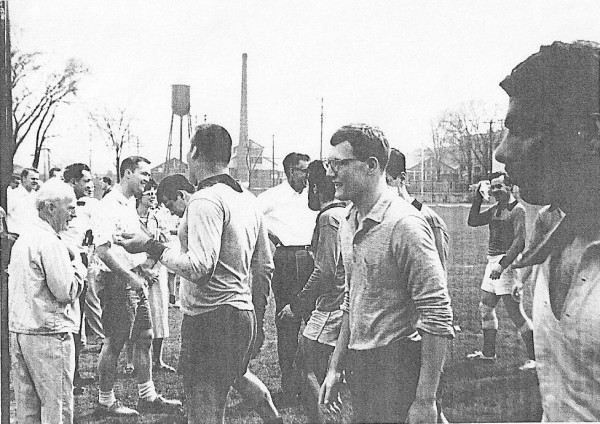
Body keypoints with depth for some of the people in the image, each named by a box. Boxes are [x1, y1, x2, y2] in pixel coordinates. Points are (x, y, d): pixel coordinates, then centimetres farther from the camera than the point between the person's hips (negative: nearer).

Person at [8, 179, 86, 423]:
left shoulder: (23, 238, 13)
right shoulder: (50, 242, -16)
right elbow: (66, 291, -20)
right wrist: (77, 266, -2)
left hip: (18, 329, 9)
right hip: (47, 333, -9)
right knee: (57, 404, -1)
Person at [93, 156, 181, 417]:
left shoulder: (130, 204, 15)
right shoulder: (110, 205, -15)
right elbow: (103, 249, -23)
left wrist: (142, 269, 14)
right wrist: (130, 276, -21)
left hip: (134, 280, 10)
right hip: (118, 281, -10)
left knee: (145, 337, 12)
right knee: (114, 343, 0)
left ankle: (148, 397, 22)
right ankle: (105, 402, 13)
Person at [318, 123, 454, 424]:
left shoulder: (404, 224, -18)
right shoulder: (348, 224, 9)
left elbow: (437, 316, -19)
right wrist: (335, 368, 17)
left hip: (398, 365, -8)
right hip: (359, 365, 8)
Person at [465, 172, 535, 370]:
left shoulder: (518, 210, -13)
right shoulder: (495, 209, 14)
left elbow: (520, 241, -21)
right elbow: (472, 221, 19)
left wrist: (502, 264, -28)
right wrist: (477, 200, 5)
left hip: (508, 262, -9)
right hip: (493, 261, 9)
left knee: (515, 312, -9)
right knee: (485, 308, 16)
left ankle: (534, 356, -1)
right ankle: (488, 352, 29)